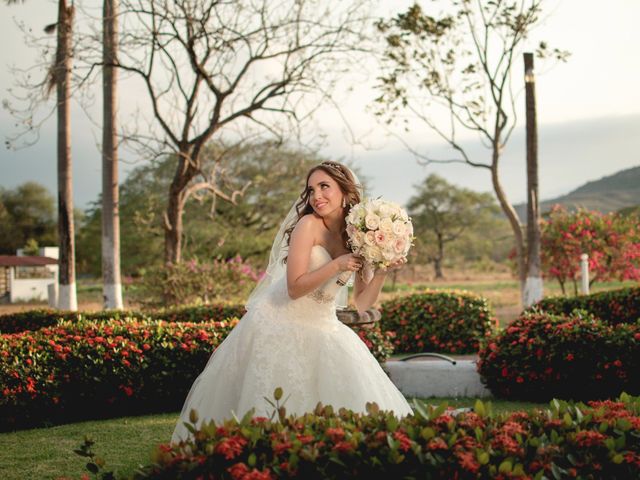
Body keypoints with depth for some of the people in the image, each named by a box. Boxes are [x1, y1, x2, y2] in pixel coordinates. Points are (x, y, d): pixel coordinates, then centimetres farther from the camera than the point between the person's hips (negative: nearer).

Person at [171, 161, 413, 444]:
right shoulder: (309, 225, -15)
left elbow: (362, 304, 2)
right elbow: (295, 288, -20)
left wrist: (382, 272, -12)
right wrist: (337, 265, -25)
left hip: (323, 330, 6)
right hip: (282, 324, -6)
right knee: (274, 406, -3)